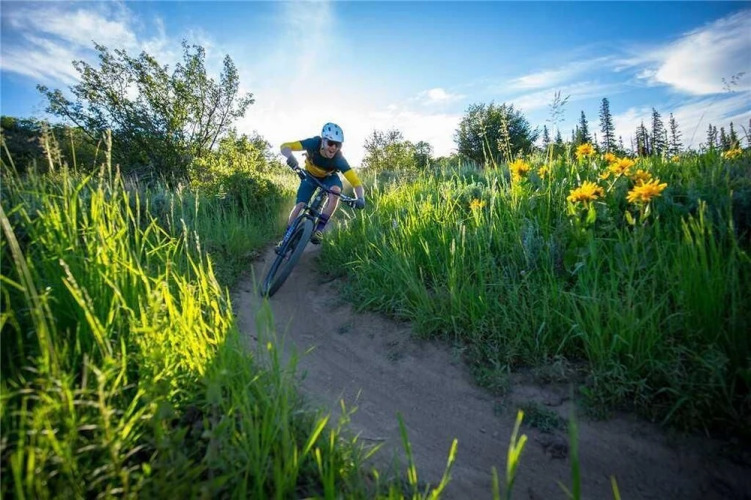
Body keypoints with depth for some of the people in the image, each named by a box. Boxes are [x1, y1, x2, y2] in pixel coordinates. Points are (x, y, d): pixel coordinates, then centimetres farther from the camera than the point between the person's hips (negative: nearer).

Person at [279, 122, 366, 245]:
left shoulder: (339, 159, -36)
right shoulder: (314, 143, -34)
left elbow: (356, 182, -40)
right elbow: (285, 146, -36)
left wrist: (360, 198, -60)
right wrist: (291, 157, -59)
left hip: (329, 177, -1)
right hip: (310, 175, 1)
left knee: (335, 191, -33)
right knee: (300, 205, -12)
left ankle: (319, 229, -25)